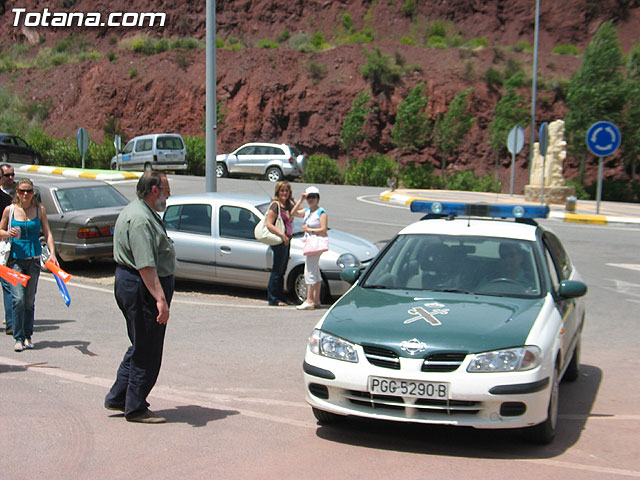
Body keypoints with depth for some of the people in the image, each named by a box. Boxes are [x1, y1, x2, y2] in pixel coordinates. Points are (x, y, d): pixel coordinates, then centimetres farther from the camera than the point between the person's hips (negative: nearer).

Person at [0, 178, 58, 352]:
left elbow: (47, 233, 3)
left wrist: (52, 253, -10)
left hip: (33, 259, 1)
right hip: (15, 258, -1)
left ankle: (28, 336, 18)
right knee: (18, 299, -11)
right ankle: (18, 338, -3)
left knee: (30, 300, 6)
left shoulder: (40, 210, 3)